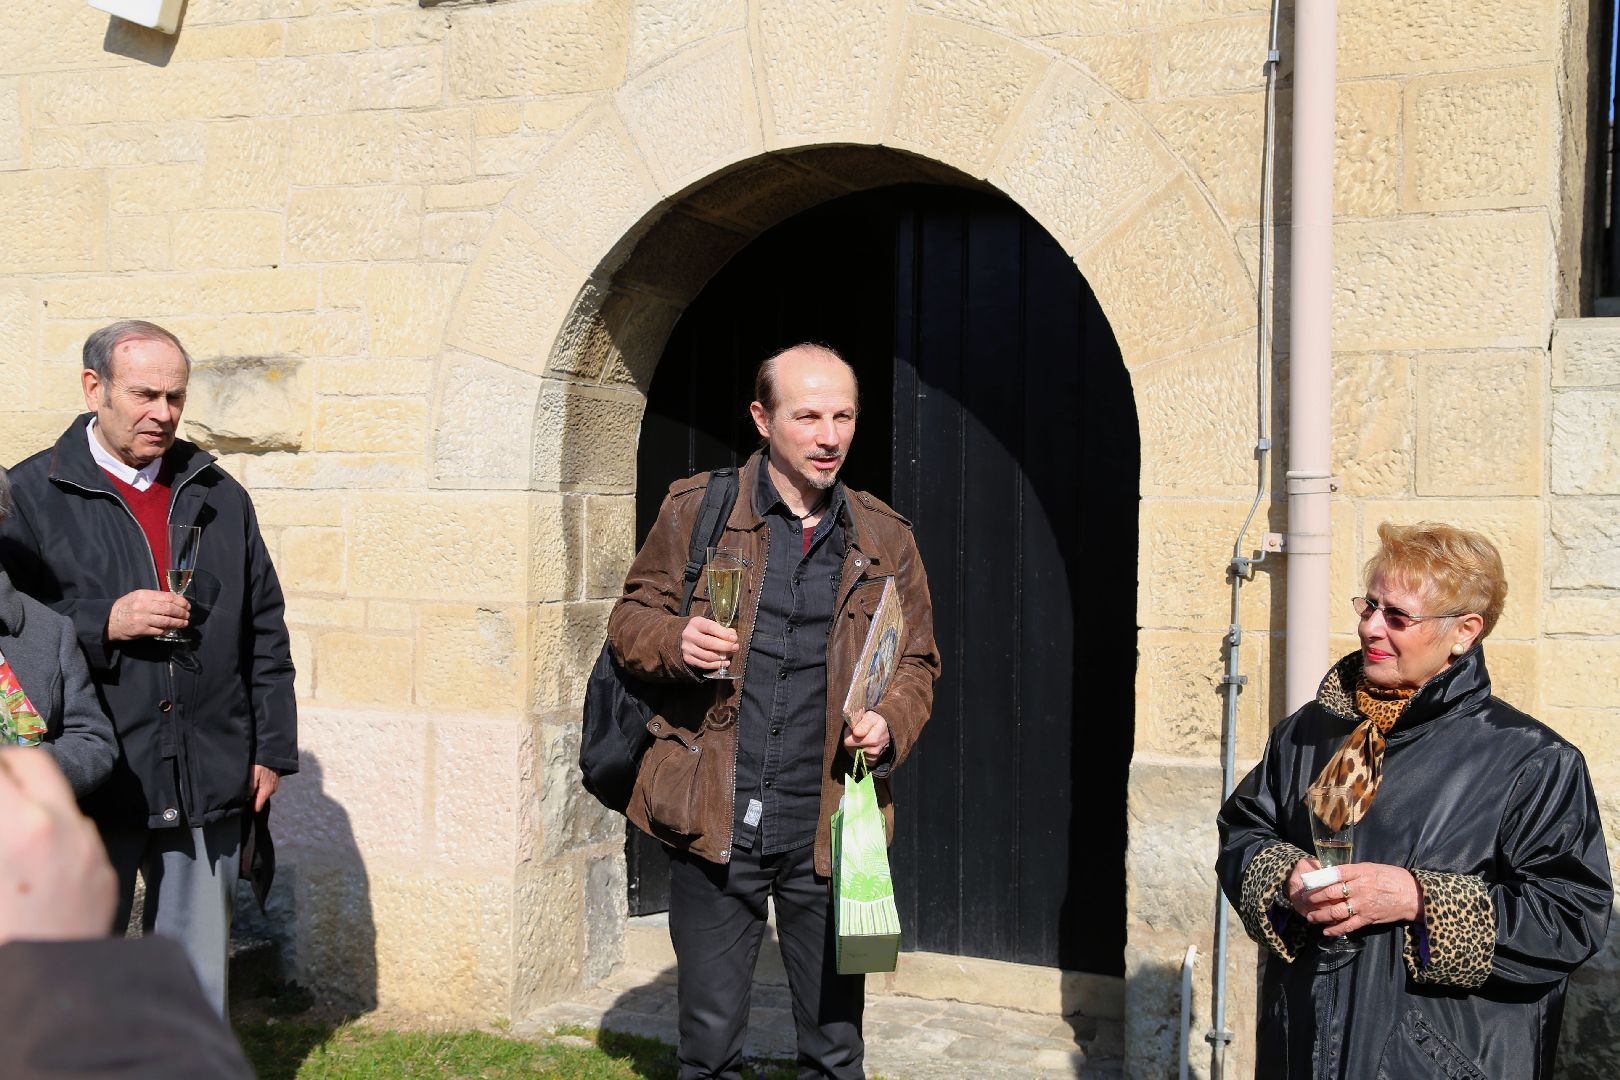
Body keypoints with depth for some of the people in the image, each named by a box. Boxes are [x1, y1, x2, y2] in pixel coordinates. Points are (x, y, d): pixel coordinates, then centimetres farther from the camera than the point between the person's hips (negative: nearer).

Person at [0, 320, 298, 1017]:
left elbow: (265, 631, 13)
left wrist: (271, 749, 8)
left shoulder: (219, 496, 11)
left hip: (208, 781, 3)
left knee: (197, 980, 12)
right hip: (93, 788, -3)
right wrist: (105, 623, -16)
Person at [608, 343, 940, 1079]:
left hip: (827, 830, 2)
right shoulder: (695, 510, 3)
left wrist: (890, 723, -5)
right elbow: (631, 618, 8)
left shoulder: (886, 539, 8)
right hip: (714, 824, -1)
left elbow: (917, 661, 15)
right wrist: (675, 642, -14)